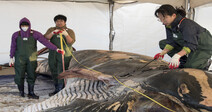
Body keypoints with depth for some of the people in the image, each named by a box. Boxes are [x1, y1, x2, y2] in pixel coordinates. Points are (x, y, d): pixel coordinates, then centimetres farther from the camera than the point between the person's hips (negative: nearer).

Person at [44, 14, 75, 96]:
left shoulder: (70, 31, -1)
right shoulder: (51, 30, 6)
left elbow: (71, 42, -15)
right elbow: (45, 38, -10)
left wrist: (66, 34, -31)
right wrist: (53, 33, -26)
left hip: (64, 55, -4)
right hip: (53, 55, 4)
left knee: (61, 74, -10)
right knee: (54, 74, 10)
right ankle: (57, 90, 24)